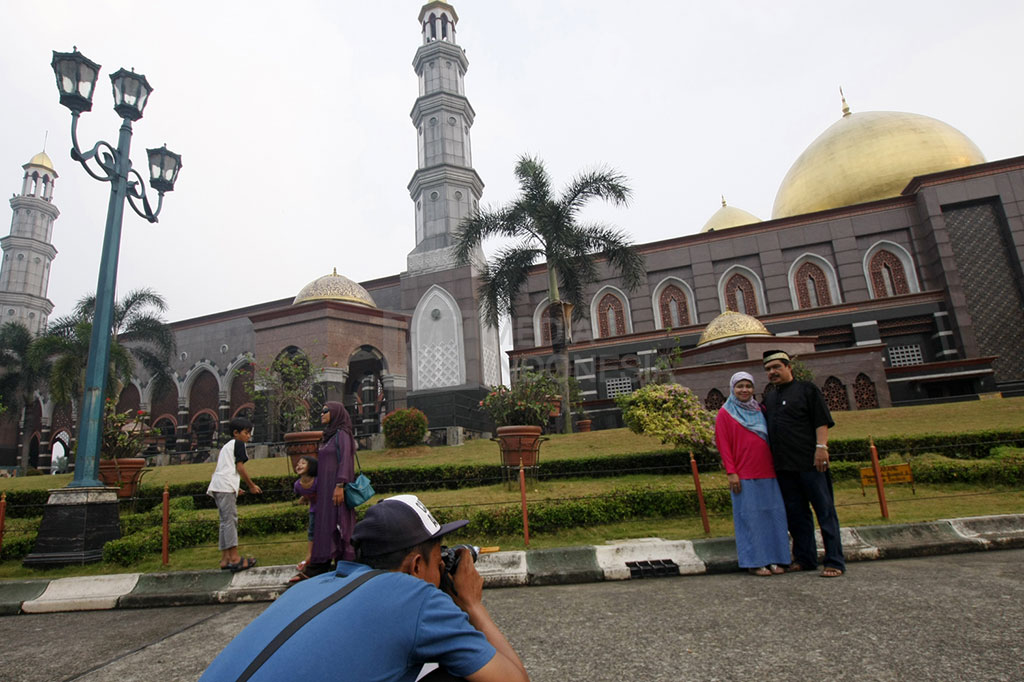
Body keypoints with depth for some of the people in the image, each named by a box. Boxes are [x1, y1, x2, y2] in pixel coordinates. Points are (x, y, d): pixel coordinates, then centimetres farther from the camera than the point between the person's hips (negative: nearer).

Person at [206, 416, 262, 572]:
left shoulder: (226, 446, 28)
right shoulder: (238, 443, 1)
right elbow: (240, 467, -5)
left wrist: (235, 487, 30)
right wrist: (252, 486, 2)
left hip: (217, 486, 9)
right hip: (226, 485, -9)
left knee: (225, 521, 9)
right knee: (230, 519, -12)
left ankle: (225, 559, 10)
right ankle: (235, 558, -15)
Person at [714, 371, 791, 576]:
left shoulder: (760, 410, 15)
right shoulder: (725, 413, 1)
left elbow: (772, 438, 20)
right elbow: (723, 444, -3)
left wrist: (776, 465, 12)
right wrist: (731, 472, -9)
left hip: (767, 473, 5)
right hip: (744, 475, -5)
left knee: (773, 514, 6)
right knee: (750, 517, -1)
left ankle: (773, 559, 17)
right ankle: (754, 562, 9)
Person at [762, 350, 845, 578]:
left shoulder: (807, 389, 1)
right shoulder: (768, 398, 17)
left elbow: (822, 422, -7)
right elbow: (767, 430, 23)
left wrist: (821, 447, -17)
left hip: (809, 463, -6)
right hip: (783, 466, 6)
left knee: (824, 511, 0)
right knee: (796, 513, 11)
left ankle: (835, 562, 7)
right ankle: (804, 558, 21)